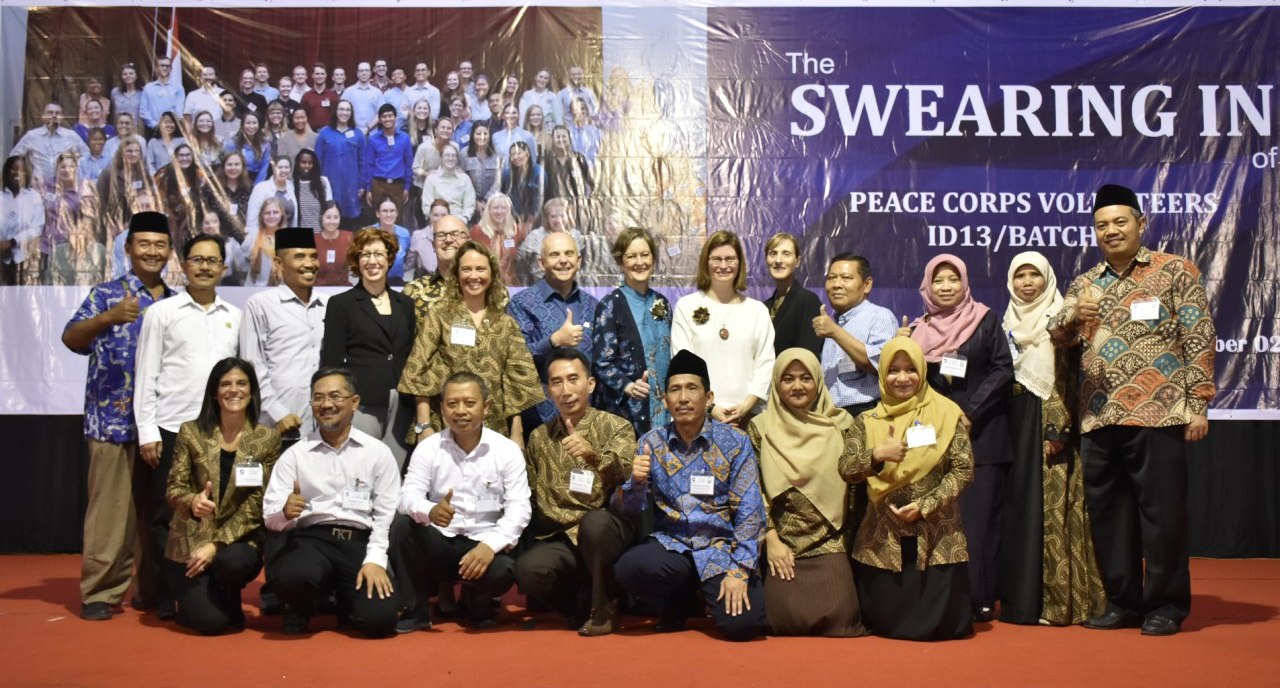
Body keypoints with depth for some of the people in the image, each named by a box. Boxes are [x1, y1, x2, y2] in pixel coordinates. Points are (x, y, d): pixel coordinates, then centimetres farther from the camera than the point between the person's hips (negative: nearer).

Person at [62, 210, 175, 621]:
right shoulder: (107, 293, 1)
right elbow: (71, 339, -11)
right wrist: (110, 317, -28)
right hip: (114, 420, -4)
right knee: (111, 509, -4)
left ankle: (152, 589, 19)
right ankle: (100, 592, 4)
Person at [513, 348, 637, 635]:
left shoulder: (616, 427, 1)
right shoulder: (539, 437, 14)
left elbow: (627, 477, -18)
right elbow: (530, 496, 18)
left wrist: (594, 455, -37)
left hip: (607, 533, -2)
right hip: (561, 538, 3)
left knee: (594, 521, -37)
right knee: (528, 570, -29)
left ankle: (603, 605, -11)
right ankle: (584, 604, 2)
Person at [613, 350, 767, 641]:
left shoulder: (734, 442, -3)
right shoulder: (652, 442, 3)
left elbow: (749, 514, -6)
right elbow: (627, 509, 1)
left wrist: (739, 571, -15)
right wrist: (636, 482, -21)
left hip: (721, 546, -1)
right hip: (671, 544, 2)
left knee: (741, 623, -24)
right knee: (629, 568, -30)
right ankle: (680, 602, 4)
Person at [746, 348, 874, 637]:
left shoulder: (839, 423, 7)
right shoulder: (760, 427, 3)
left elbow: (852, 473, 0)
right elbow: (754, 491, 1)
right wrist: (771, 539, -7)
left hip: (830, 543, 1)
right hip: (782, 546, -1)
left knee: (837, 615, -16)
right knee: (787, 620, -14)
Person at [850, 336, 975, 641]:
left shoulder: (947, 414, 0)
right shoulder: (868, 421, 6)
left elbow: (963, 470, -4)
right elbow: (845, 469, -3)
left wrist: (925, 505, -14)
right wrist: (877, 454, -22)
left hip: (937, 536, -1)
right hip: (882, 538, 2)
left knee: (940, 623, -2)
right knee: (885, 621, 3)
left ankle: (935, 624, 32)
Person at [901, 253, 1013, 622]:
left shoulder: (986, 320, 5)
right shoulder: (917, 329, 13)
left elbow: (1003, 369, -2)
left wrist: (971, 414, -11)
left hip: (980, 434, -2)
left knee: (978, 516, -5)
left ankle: (979, 599, 0)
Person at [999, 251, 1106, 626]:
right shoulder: (1007, 322, 16)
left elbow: (1067, 377, -9)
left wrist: (1058, 430, -18)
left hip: (1048, 422, -5)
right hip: (1014, 423, 6)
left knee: (1049, 508, -7)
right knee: (1016, 506, 5)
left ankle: (1055, 599, -2)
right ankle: (1019, 595, 11)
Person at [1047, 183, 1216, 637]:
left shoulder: (1175, 271, 2)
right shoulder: (1084, 284, 16)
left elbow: (1200, 340, -2)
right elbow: (1059, 337, 7)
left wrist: (1198, 403, -9)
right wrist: (1072, 316, -16)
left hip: (1157, 414, -5)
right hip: (1099, 419, 5)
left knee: (1161, 511, 0)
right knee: (1107, 513, 8)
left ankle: (1167, 605, 12)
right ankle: (1124, 602, 20)